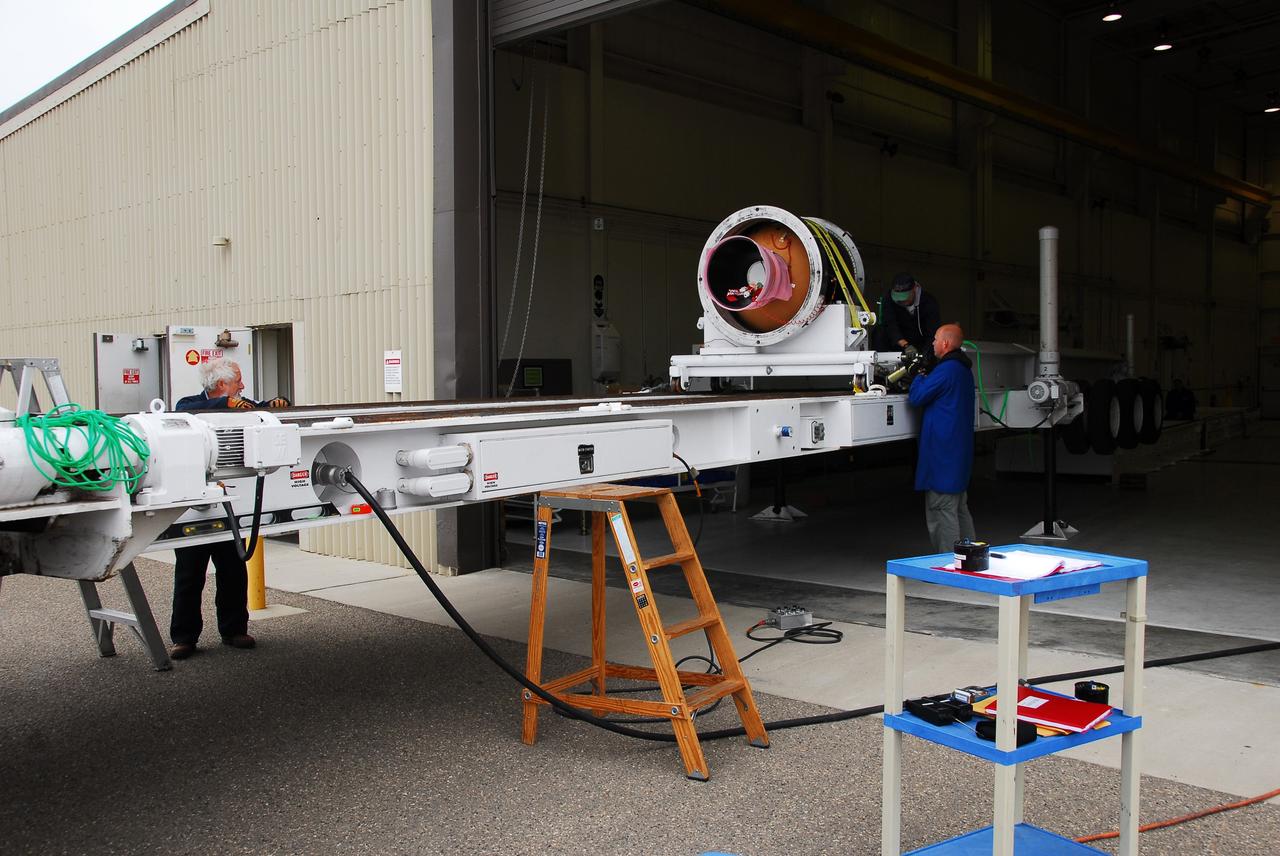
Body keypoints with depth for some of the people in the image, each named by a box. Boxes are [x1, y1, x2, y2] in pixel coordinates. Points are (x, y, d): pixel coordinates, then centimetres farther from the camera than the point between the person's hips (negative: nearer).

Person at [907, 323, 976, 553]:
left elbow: (916, 397, -14)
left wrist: (919, 377, 2)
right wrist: (924, 380, 13)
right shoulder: (964, 369, 14)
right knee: (960, 507, 17)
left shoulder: (946, 369, -18)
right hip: (960, 448, 10)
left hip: (942, 452, -10)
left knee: (941, 508, -6)